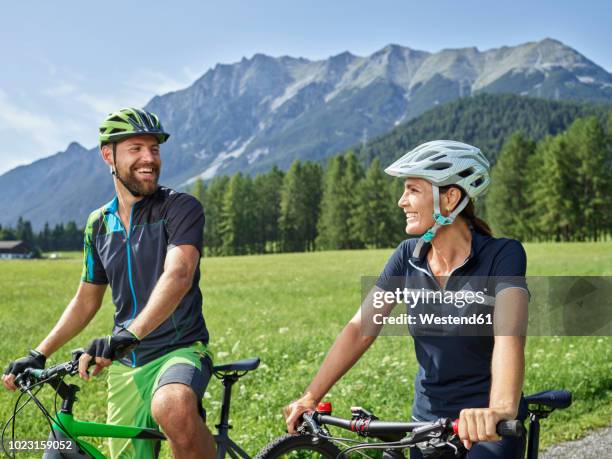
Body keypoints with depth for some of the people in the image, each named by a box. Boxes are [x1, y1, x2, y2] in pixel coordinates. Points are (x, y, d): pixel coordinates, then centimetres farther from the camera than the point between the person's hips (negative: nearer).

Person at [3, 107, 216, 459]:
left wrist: (130, 334, -39)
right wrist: (38, 355, 9)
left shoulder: (181, 208, -8)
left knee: (171, 408, -38)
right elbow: (86, 301, 18)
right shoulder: (99, 224, 9)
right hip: (126, 366, 6)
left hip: (180, 349, -6)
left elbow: (178, 275, -26)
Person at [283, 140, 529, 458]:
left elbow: (509, 335, -30)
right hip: (428, 419, 4)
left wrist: (501, 409, -47)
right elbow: (360, 329, -2)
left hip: (488, 430, -4)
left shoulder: (502, 255, -15)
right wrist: (310, 398, -9)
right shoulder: (408, 257, -1)